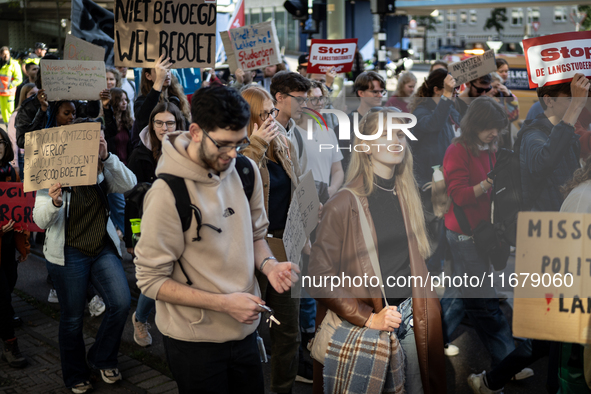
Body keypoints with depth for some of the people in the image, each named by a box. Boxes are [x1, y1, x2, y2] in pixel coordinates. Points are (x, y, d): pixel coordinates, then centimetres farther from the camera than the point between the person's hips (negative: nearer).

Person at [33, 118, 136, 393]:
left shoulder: (102, 171, 5)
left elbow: (128, 184, -13)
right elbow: (40, 220, -13)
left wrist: (106, 156, -25)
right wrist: (54, 203, -36)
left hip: (103, 249, 3)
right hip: (69, 254, -3)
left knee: (121, 303, -12)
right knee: (72, 319, 7)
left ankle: (101, 359, 15)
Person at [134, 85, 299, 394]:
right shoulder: (167, 194, -21)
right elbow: (151, 280, -16)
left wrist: (268, 265, -10)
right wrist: (224, 303, -21)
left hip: (244, 330, 6)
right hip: (195, 342, -5)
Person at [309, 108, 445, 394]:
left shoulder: (407, 196, 7)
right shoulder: (344, 204, -13)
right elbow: (319, 274, -14)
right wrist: (366, 318, -17)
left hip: (411, 317, 6)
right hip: (366, 326, -5)